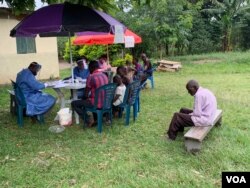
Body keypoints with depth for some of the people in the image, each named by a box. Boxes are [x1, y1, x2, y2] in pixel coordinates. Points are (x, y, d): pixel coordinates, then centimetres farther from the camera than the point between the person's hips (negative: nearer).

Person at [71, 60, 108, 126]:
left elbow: (85, 95, -11)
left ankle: (88, 121, 0)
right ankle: (96, 119, 30)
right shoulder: (104, 76, 7)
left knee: (73, 103, 5)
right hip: (105, 102, 8)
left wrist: (83, 99, 12)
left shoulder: (91, 77, -16)